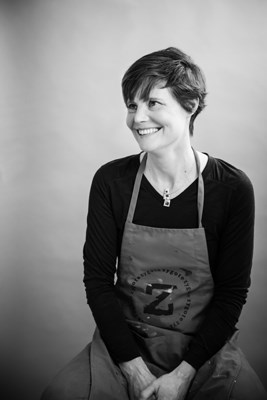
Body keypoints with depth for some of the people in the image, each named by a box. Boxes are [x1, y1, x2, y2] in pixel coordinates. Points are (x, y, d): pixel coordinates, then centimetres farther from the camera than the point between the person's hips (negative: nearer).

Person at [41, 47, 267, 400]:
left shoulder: (233, 188, -10)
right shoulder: (110, 181, -7)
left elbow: (232, 292, -6)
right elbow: (98, 279, -5)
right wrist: (134, 369, -11)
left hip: (205, 346, 0)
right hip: (123, 341, 1)